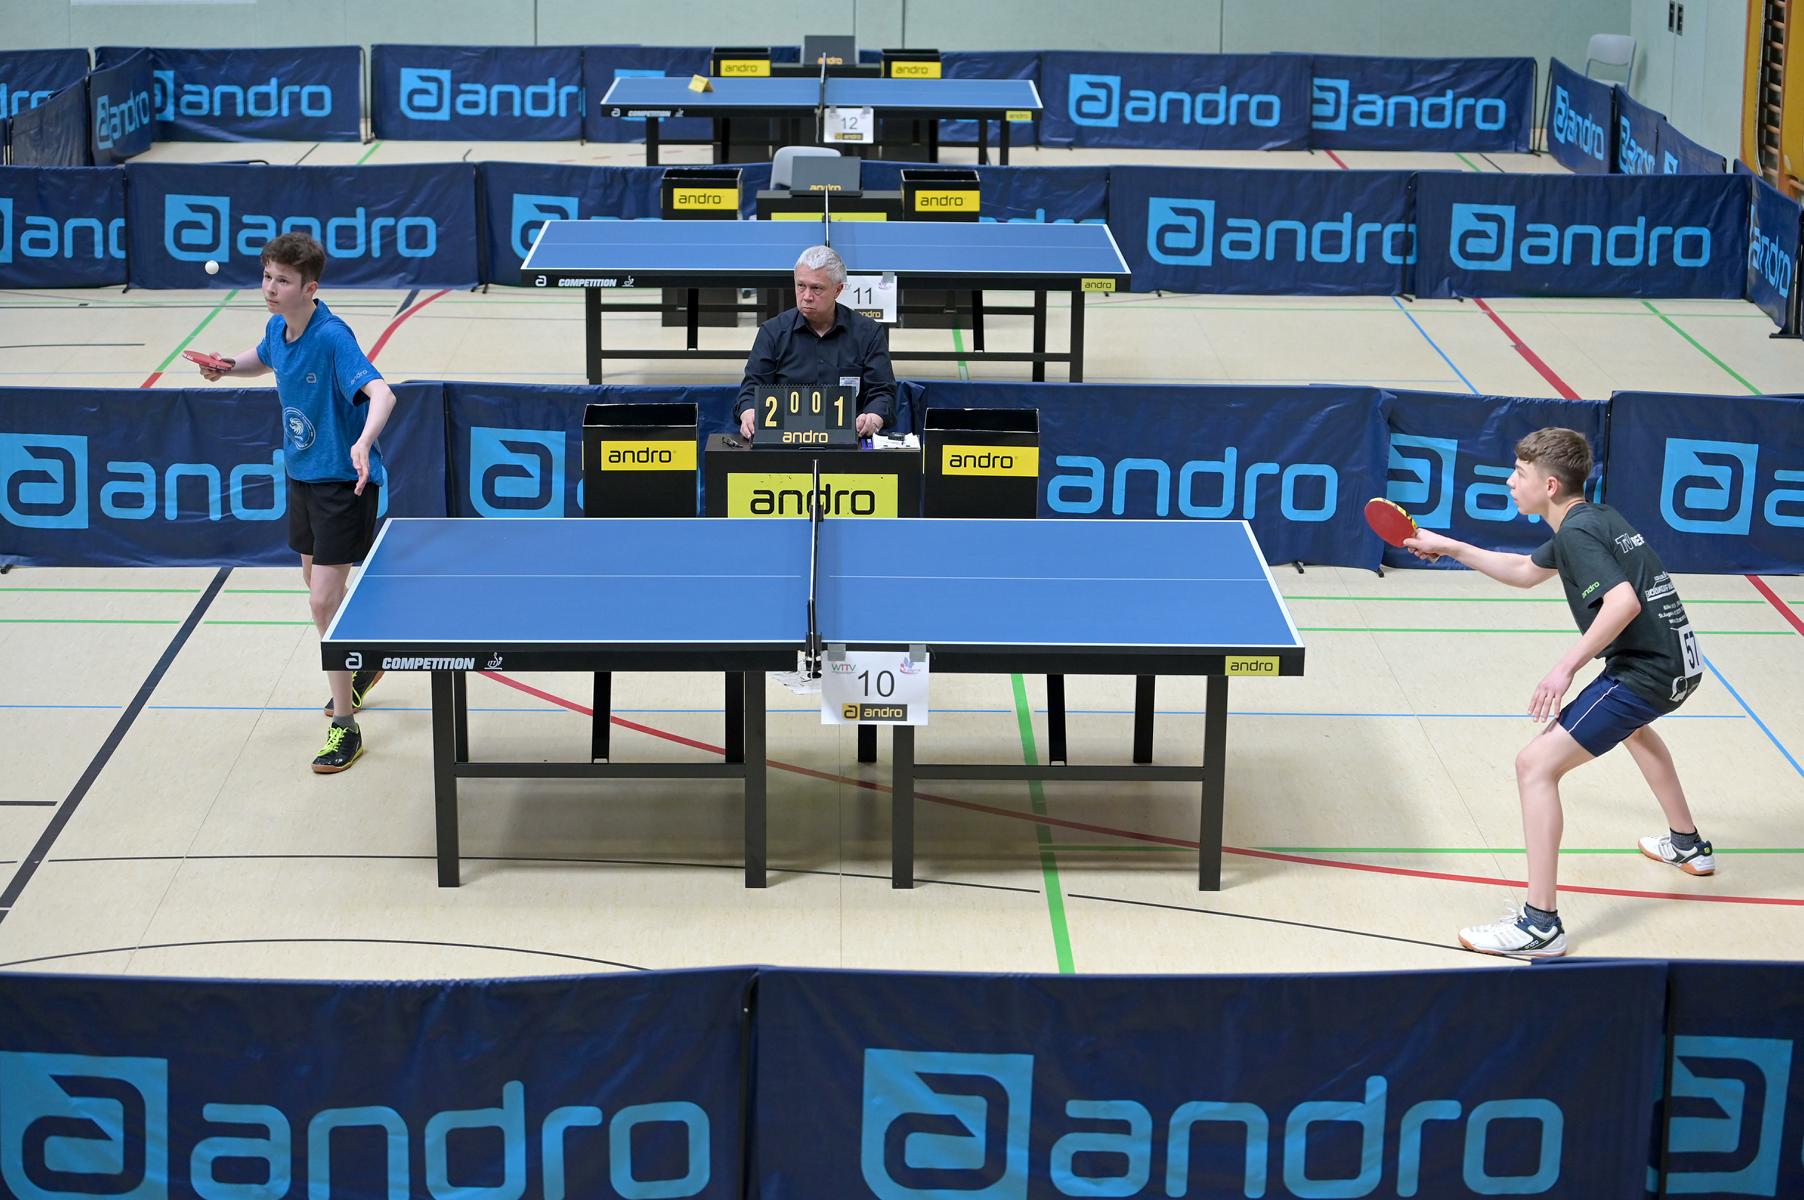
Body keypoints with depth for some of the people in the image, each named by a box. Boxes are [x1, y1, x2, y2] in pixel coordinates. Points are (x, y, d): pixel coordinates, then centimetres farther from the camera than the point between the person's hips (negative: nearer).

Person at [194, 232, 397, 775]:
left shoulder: (332, 337, -25)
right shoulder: (278, 328, 0)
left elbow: (380, 393, -38)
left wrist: (364, 441, -57)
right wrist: (229, 366, 3)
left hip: (343, 481, -9)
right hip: (302, 475, 9)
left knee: (324, 601, -11)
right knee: (317, 583, 24)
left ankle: (345, 727, -1)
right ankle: (362, 664, 50)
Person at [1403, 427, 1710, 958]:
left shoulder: (1578, 532, -15)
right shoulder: (1592, 519, 15)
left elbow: (1623, 602, -30)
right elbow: (1526, 571, 31)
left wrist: (1568, 665, -27)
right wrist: (1448, 547, 30)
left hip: (1647, 671, -11)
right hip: (1678, 662, 11)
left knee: (1536, 765, -14)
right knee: (1630, 723, 44)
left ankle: (1541, 924, -17)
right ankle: (1688, 844, 58)